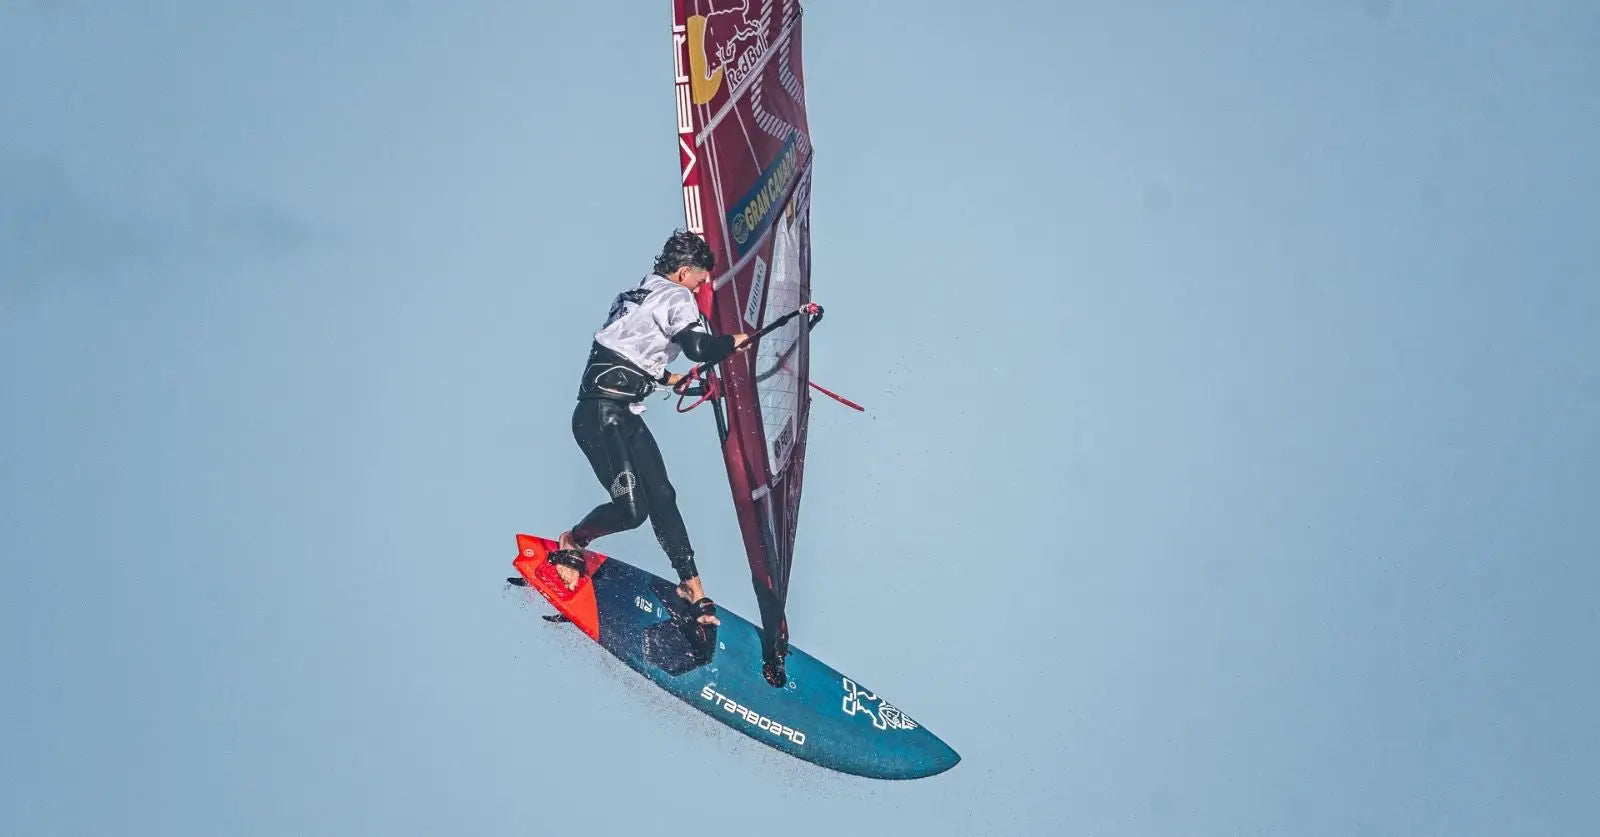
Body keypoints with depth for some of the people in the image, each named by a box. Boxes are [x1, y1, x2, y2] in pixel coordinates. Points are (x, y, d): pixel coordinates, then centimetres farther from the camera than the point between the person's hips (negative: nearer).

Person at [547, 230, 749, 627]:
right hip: (602, 413, -10)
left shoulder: (632, 297, 20)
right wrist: (733, 341, -4)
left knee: (661, 497, 7)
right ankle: (572, 542, 11)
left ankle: (691, 585, 9)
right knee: (631, 509, -16)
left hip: (625, 415, 10)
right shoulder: (676, 297, -6)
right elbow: (697, 346, -22)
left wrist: (666, 377, 43)